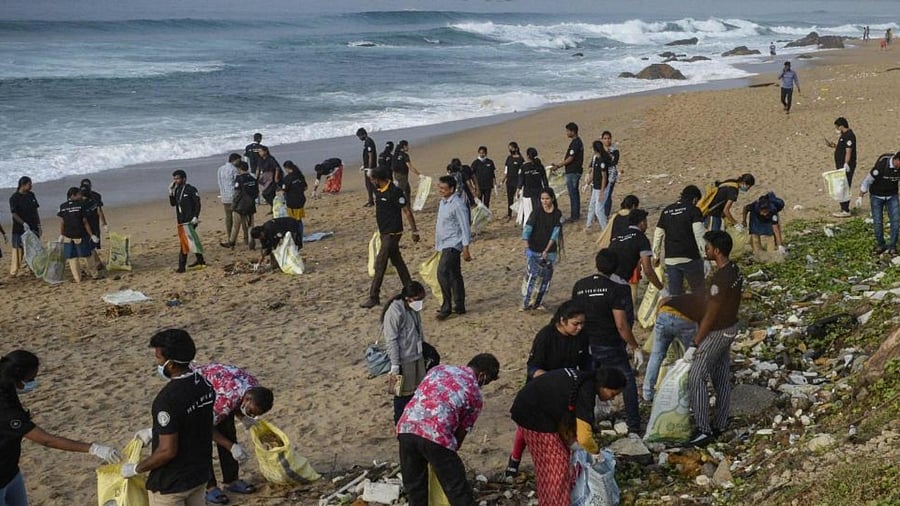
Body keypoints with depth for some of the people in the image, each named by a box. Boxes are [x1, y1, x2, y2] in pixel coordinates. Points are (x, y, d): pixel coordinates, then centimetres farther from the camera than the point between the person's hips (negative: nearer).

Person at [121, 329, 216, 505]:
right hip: (199, 474, 7)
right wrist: (153, 432, 20)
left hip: (170, 484, -7)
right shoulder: (205, 385, -4)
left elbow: (168, 451, -26)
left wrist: (136, 469, -11)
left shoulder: (168, 399, -29)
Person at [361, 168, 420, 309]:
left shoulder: (395, 192, -18)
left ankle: (374, 297, -5)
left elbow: (407, 212, -15)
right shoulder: (378, 191, 8)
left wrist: (414, 231, -14)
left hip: (392, 233, -9)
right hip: (384, 232, 9)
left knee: (380, 264, -8)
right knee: (397, 261, 15)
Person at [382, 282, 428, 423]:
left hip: (417, 357, 8)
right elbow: (391, 340, -21)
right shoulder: (395, 311, -22)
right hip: (403, 360, -8)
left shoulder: (414, 309, 4)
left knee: (415, 390, 17)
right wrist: (394, 364, -20)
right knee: (403, 393, 4)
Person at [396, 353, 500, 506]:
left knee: (414, 484, 19)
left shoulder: (439, 368, 26)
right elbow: (461, 432, 15)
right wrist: (450, 455, 31)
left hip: (406, 427, 5)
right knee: (457, 488, 8)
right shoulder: (475, 395, 13)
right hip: (436, 434, -5)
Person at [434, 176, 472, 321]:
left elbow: (465, 228, -17)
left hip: (453, 244, -10)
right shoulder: (443, 202, 10)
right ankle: (459, 306, 22)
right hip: (445, 244, 10)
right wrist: (438, 244, 23)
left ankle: (446, 307, -12)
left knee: (442, 273, -18)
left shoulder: (457, 205, -17)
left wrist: (465, 249, -18)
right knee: (454, 275, 14)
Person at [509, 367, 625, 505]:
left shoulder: (583, 380, 4)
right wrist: (596, 451, -7)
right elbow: (584, 438, -26)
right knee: (554, 462, -1)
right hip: (534, 415, -10)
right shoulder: (586, 393, -23)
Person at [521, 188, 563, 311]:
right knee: (532, 275, -7)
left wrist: (546, 250, -14)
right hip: (534, 250, -2)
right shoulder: (536, 212, -6)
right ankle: (527, 303, -2)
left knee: (545, 277, 7)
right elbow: (527, 229, -11)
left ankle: (538, 302, 20)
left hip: (549, 251, 2)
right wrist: (526, 247, -25)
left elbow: (555, 233, -6)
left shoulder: (558, 214, -2)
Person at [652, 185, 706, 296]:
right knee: (699, 292, 9)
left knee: (674, 294, 8)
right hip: (690, 258, -4)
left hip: (670, 260, 4)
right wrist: (705, 255, -14)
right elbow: (699, 234, -14)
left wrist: (656, 256, 24)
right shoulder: (693, 210, -4)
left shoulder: (666, 211, 12)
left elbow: (658, 235, 15)